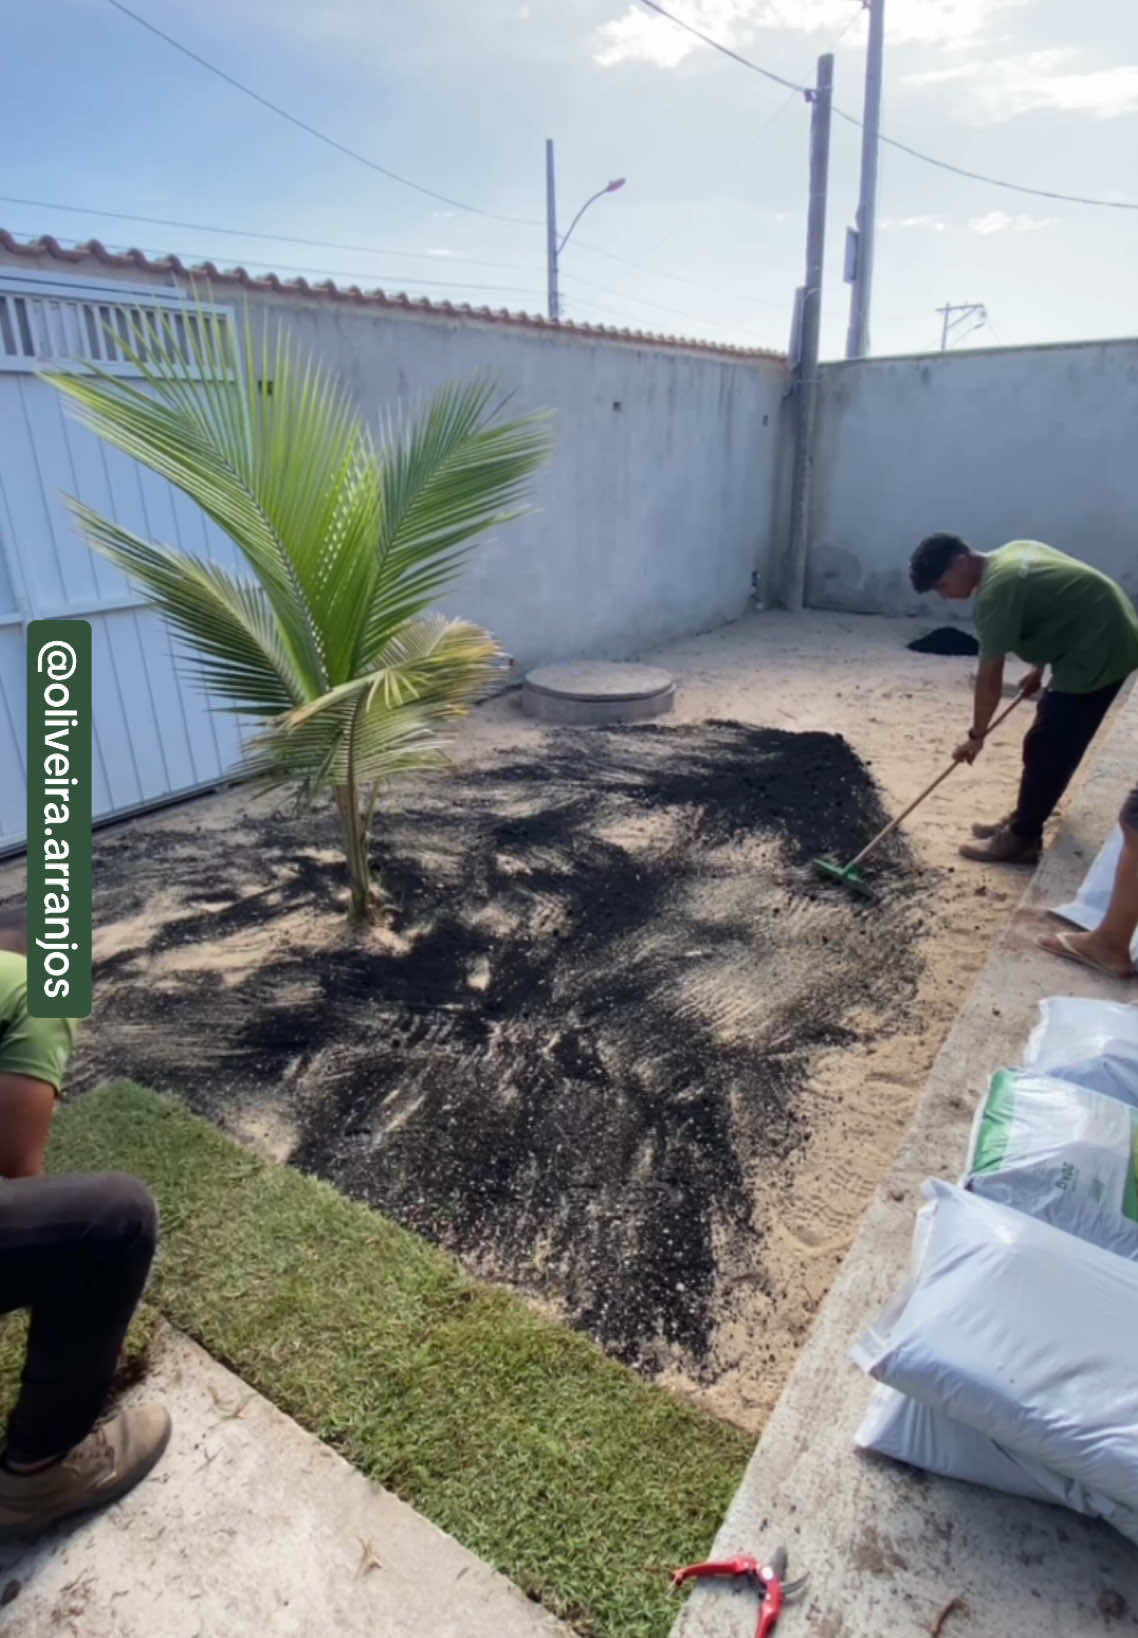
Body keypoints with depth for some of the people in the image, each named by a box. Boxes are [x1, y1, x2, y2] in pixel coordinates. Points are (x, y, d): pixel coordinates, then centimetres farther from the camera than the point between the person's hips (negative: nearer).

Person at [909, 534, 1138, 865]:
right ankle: (1023, 822, 28)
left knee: (1045, 749, -3)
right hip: (1106, 635, 10)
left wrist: (976, 736, -6)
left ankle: (1020, 840, 8)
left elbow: (990, 677, -17)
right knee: (1052, 745, 17)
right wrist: (1038, 668, 24)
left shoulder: (994, 592, -22)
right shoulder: (1012, 553, 7)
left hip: (1098, 650, -10)